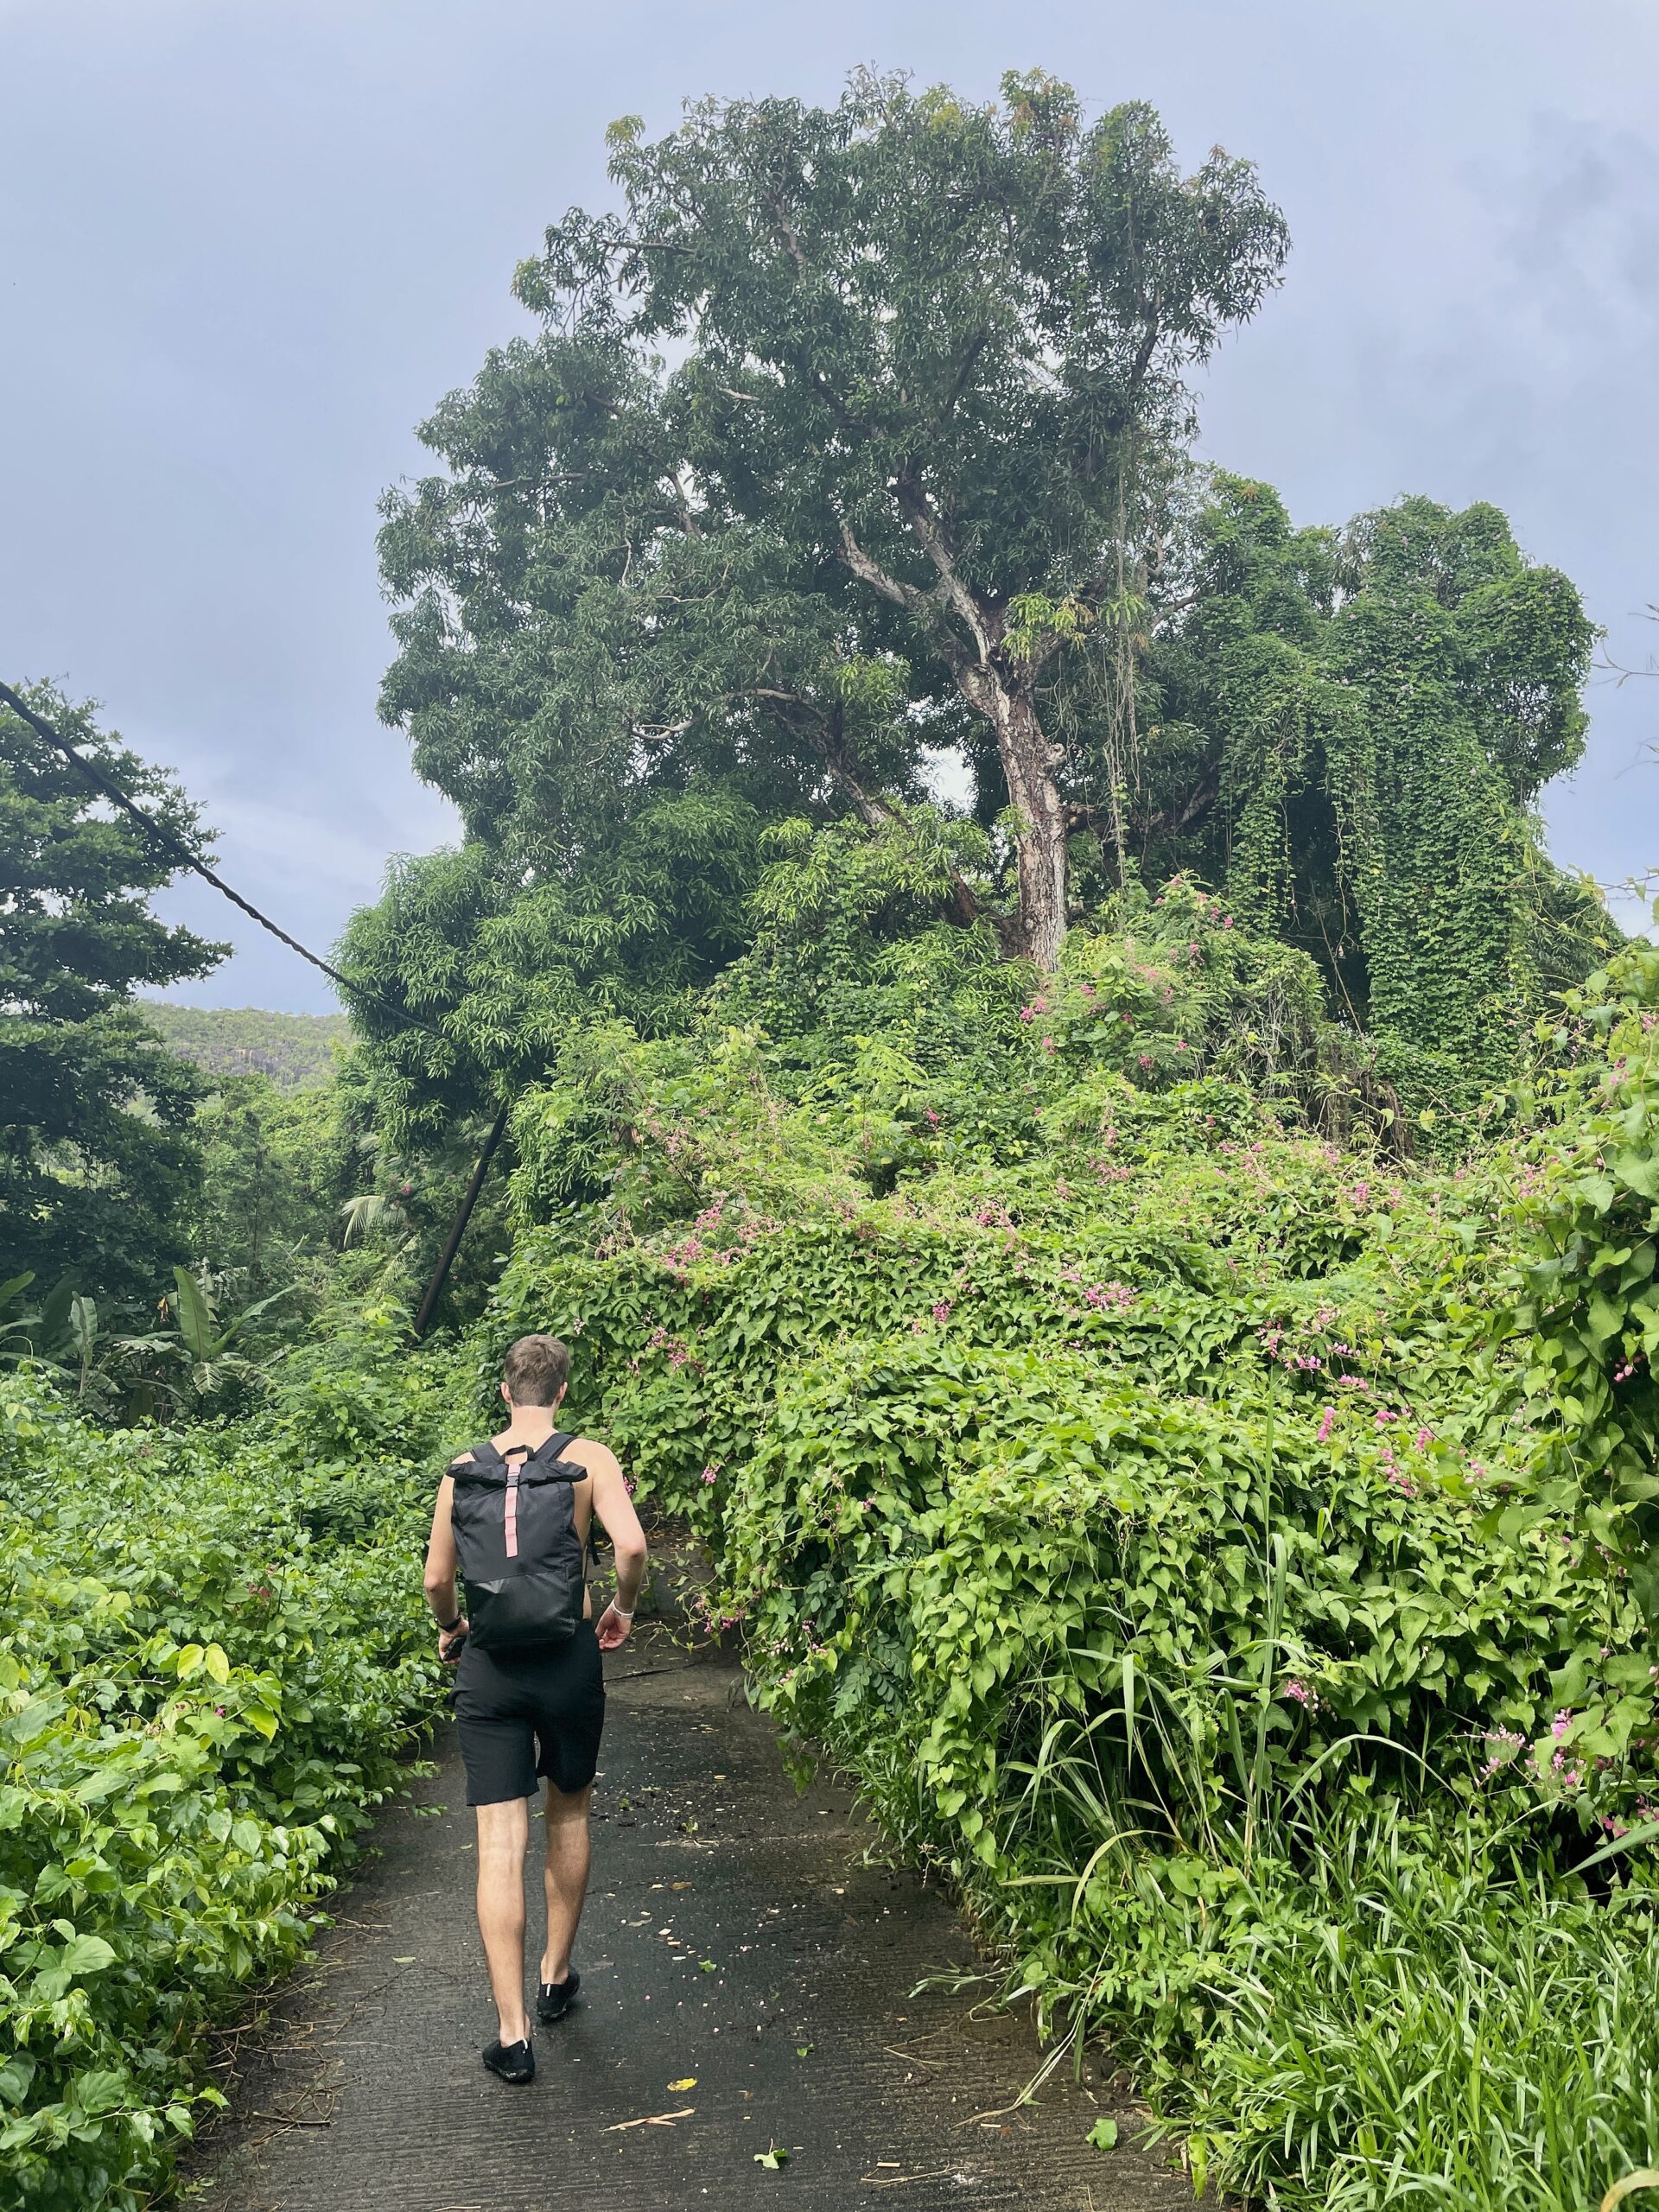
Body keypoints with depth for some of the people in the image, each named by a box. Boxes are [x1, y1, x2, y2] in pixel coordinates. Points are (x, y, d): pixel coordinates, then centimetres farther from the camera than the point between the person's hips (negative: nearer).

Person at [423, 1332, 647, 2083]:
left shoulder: (463, 1469, 2)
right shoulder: (587, 1458, -6)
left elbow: (436, 1579, 2)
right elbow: (630, 1545, -19)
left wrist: (449, 1629, 23)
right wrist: (623, 1607, 1)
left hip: (487, 1665, 1)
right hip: (567, 1659, -1)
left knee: (500, 1845, 3)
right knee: (569, 1813, 22)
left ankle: (512, 2033, 4)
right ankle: (557, 1977, 35)